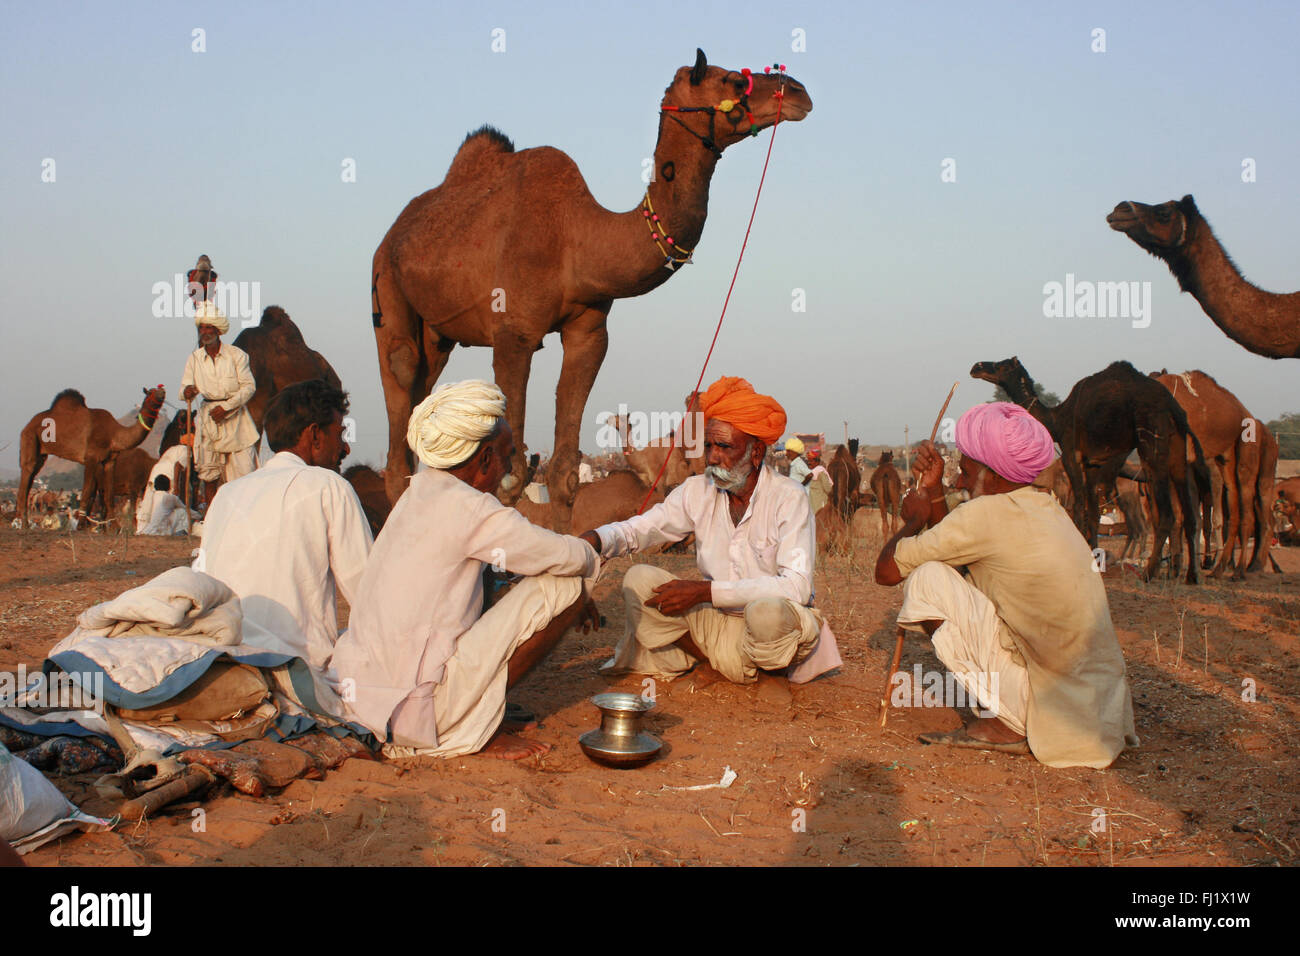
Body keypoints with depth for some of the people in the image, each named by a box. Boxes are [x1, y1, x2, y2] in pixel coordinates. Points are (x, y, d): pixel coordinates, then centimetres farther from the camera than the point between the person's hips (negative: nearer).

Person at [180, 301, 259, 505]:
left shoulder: (236, 355, -1)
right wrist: (187, 391, -22)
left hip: (235, 418, -2)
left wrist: (226, 407, -14)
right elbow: (184, 390, 3)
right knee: (209, 476, 2)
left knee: (244, 469, -8)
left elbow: (249, 386, -4)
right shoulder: (194, 358, 6)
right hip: (208, 419, 2)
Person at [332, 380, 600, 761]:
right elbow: (567, 557, -8)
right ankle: (475, 730, -2)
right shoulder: (468, 508, -15)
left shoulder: (418, 492, 13)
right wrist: (588, 557, 16)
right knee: (563, 587, -5)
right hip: (417, 708, -9)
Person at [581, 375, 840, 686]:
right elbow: (636, 529, 4)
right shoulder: (698, 491, 0)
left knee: (768, 611, -38)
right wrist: (595, 538, -22)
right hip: (717, 620, 5)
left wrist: (704, 590, -29)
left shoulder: (788, 498, -16)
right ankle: (732, 664, -12)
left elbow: (796, 586, -26)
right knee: (638, 579, -12)